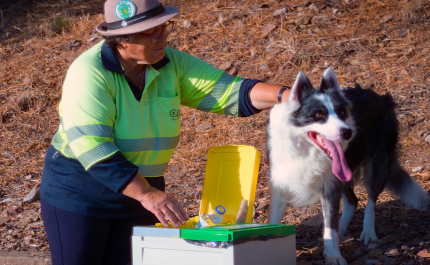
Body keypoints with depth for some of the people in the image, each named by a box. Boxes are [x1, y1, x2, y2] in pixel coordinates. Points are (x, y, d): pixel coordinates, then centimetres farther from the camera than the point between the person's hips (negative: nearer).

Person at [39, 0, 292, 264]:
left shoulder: (172, 64, -4)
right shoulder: (90, 73, -21)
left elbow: (229, 90, -10)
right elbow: (93, 148, -29)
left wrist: (284, 95, -26)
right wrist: (146, 194, -35)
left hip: (137, 195, 5)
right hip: (79, 193, -4)